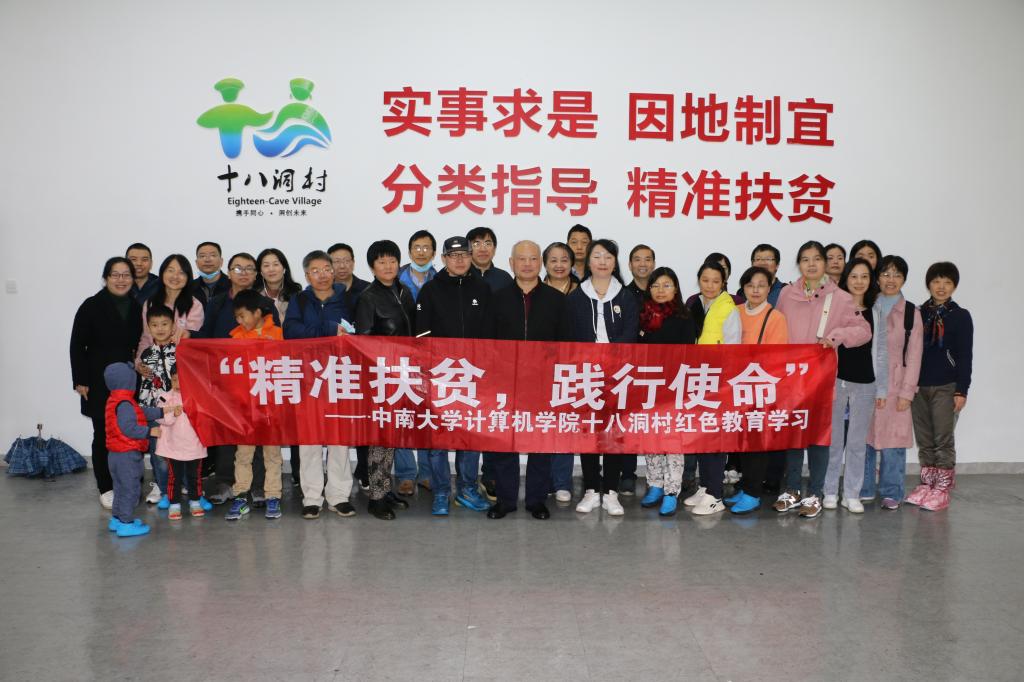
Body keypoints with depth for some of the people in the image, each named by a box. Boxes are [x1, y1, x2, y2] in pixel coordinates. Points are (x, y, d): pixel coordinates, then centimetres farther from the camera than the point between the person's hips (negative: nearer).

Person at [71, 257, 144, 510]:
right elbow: (77, 345, -3)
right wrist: (80, 380, -7)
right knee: (104, 435, 4)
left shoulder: (137, 308, 7)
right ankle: (106, 489, 14)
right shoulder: (92, 306, -3)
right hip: (100, 383, -3)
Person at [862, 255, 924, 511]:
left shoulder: (911, 313, 4)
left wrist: (907, 392, -6)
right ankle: (863, 489, 16)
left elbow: (914, 356, 1)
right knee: (863, 438, 4)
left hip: (895, 386, -1)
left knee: (893, 441, -2)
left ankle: (891, 493, 11)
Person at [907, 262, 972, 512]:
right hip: (918, 387, 3)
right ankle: (927, 485, 18)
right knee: (924, 441, 9)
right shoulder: (918, 314, 8)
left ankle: (942, 490, 7)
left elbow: (965, 356, -3)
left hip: (946, 388, -3)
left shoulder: (961, 316, -1)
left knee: (943, 440, 0)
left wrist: (961, 390, -9)